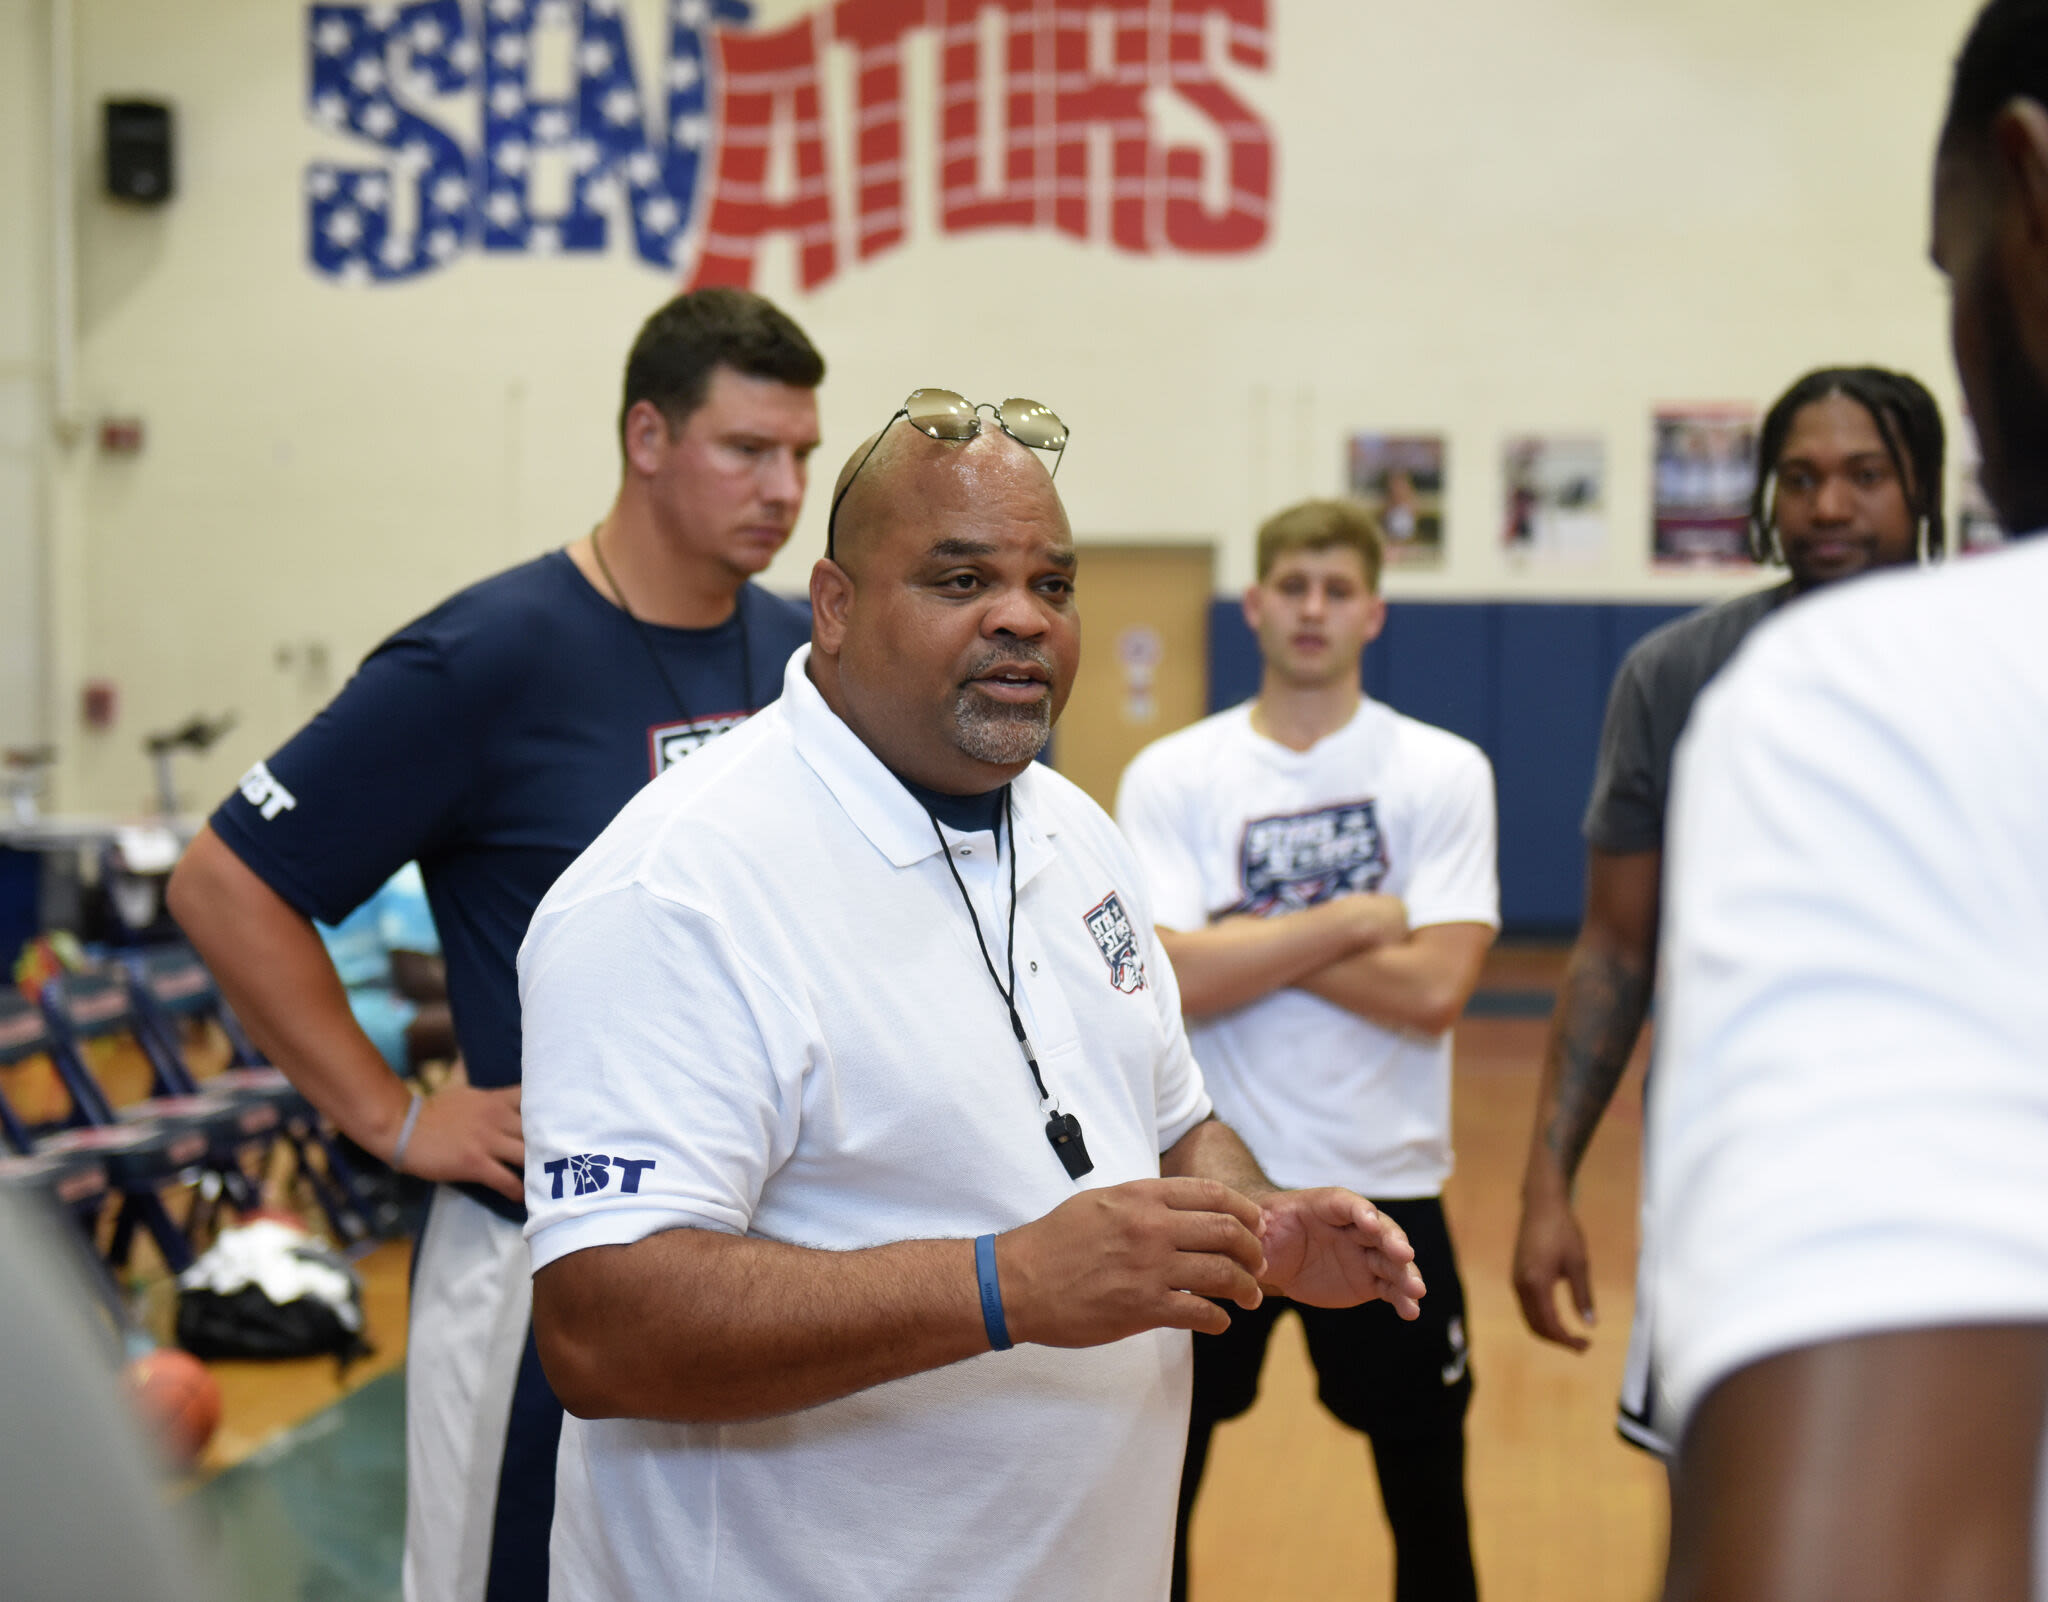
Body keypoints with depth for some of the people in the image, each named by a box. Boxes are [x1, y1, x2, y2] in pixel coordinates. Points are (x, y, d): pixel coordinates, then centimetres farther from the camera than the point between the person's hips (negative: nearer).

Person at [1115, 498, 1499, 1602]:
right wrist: (1351, 921, -15)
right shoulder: (1170, 776, -2)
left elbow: (1434, 990, -14)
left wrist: (1248, 938, -14)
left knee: (1429, 1497, 12)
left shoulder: (1445, 773, -2)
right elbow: (1172, 979, -15)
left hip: (1384, 1186, 0)